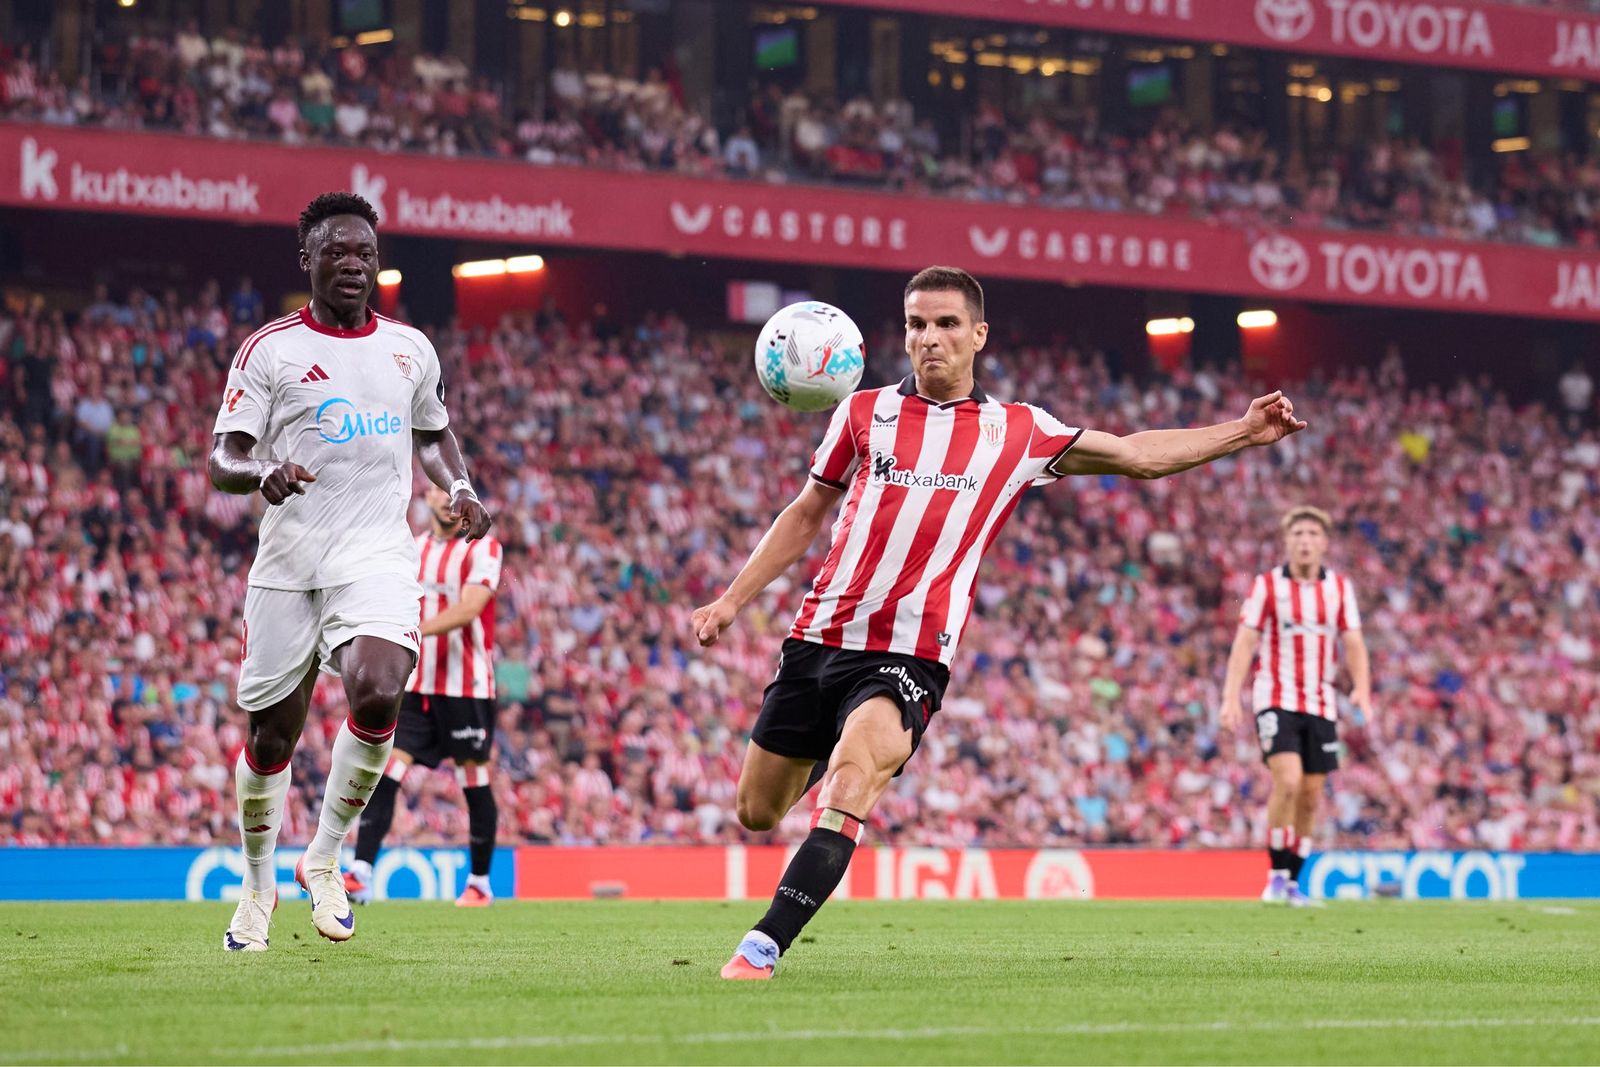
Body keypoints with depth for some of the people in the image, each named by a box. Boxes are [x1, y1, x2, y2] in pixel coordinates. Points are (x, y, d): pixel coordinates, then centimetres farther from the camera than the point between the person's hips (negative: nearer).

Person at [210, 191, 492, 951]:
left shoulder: (410, 348, 12)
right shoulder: (269, 349, 1)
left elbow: (432, 433, 28)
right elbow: (221, 461, -4)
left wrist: (458, 487, 8)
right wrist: (263, 473, -26)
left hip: (377, 555, 1)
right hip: (289, 560, -1)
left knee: (378, 693, -24)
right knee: (272, 732, 4)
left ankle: (323, 860, -5)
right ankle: (259, 886, 28)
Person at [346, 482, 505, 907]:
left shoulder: (483, 549, -6)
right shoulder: (412, 549, 13)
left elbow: (469, 608, -20)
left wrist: (415, 629, -30)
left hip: (466, 687, -5)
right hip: (414, 684, 5)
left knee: (474, 780, 4)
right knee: (384, 772, -8)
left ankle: (480, 883, 16)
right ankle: (360, 876, -13)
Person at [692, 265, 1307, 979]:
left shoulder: (1018, 433, 7)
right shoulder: (865, 413, 8)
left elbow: (1138, 456, 17)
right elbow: (805, 516, 18)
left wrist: (1243, 432, 9)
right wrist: (731, 601, 13)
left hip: (909, 658, -3)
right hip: (818, 638, 3)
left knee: (853, 774, -30)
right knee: (756, 813, 8)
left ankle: (764, 946, -31)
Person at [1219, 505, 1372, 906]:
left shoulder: (1340, 587, 6)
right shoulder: (1267, 585, -3)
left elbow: (1353, 644, 3)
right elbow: (1244, 643, -6)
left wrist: (1362, 690, -14)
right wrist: (1232, 697, -16)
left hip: (1321, 704, 4)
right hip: (1277, 699, -4)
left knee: (1310, 796, 5)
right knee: (1287, 781, -21)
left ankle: (1292, 883, 17)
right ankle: (1275, 875, -10)